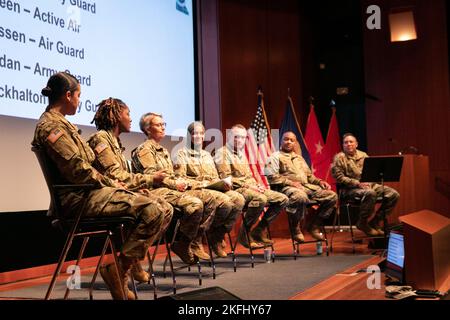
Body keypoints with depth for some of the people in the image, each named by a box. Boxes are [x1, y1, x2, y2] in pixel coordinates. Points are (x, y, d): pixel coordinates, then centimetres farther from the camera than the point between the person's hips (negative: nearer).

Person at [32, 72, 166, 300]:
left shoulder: (58, 123, 20)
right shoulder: (52, 126, -12)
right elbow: (79, 171, -19)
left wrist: (110, 182, 7)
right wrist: (110, 184, -6)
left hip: (84, 193, 11)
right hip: (79, 198, -11)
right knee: (152, 211, -22)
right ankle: (118, 270, -13)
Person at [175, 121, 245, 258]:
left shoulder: (207, 155, 27)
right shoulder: (182, 153, 6)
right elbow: (180, 178, -8)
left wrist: (222, 183, -1)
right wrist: (201, 184, -18)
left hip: (214, 188, 7)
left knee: (239, 200, -22)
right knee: (225, 201, -33)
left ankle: (218, 236, -11)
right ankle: (213, 238, -10)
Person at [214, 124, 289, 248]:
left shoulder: (241, 154, 25)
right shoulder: (222, 153, -3)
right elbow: (225, 178, -14)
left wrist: (257, 185, 5)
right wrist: (248, 186, -16)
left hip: (250, 188, 9)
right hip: (235, 190, -9)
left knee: (283, 199, -3)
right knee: (260, 199, -38)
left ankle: (259, 231, 1)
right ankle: (244, 234, -20)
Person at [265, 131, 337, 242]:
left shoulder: (299, 158, 29)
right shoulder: (276, 157, 6)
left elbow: (309, 175, 31)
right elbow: (272, 177, -8)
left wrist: (319, 181, 11)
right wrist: (290, 182, -16)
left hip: (306, 186, 7)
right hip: (286, 187, -7)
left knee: (332, 196, -9)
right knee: (300, 197, -42)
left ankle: (314, 226, -1)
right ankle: (295, 229, -18)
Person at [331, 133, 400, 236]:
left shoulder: (363, 155, 16)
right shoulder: (339, 158, 0)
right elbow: (339, 178, -9)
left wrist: (370, 182, -6)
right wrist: (358, 183, -18)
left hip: (368, 185, 6)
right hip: (350, 188, -6)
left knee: (394, 194, -11)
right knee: (370, 193, -38)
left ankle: (375, 222, -1)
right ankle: (362, 223, -16)